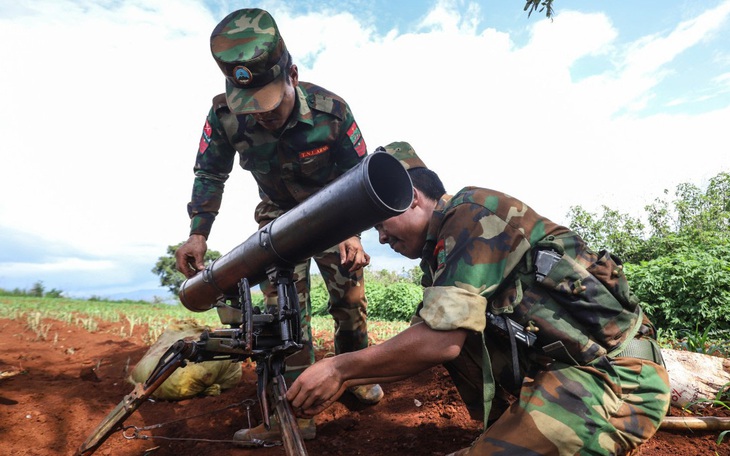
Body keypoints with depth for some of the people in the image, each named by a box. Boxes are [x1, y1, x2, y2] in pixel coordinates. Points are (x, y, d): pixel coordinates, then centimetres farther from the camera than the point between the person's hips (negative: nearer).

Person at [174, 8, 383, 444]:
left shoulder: (330, 110, -28)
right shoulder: (226, 115, -23)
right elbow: (210, 173, -8)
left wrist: (352, 233, -30)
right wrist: (198, 233, -20)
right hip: (279, 214, 1)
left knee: (351, 296, -1)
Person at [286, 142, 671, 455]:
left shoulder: (471, 213, -13)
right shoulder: (445, 246, 13)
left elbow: (441, 343, -21)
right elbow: (426, 342, 15)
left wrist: (339, 368, -11)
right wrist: (343, 381, 10)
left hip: (615, 378, -9)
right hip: (562, 370, 9)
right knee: (444, 325, 8)